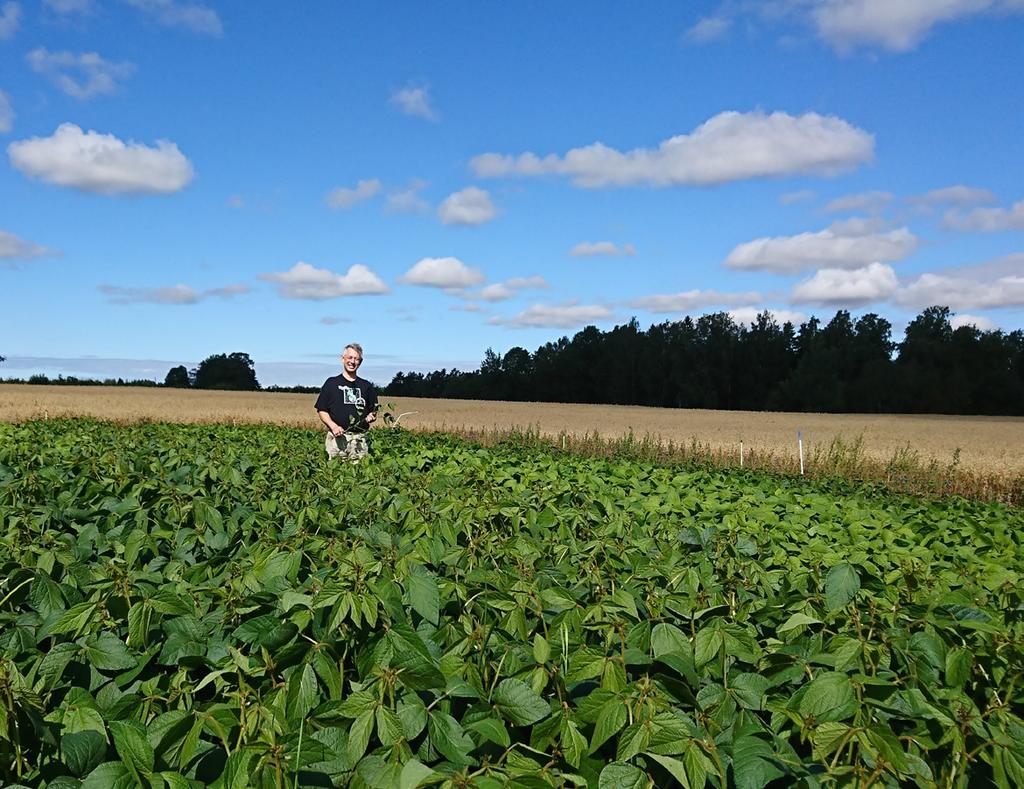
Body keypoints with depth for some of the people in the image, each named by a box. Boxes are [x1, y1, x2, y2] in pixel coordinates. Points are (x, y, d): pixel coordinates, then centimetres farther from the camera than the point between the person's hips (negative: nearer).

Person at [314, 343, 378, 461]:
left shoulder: (367, 386, 15)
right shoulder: (331, 383, 8)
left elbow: (373, 411, 19)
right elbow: (321, 410, 6)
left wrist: (370, 417, -5)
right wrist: (333, 426, -11)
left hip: (359, 438, 2)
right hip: (337, 437, -2)